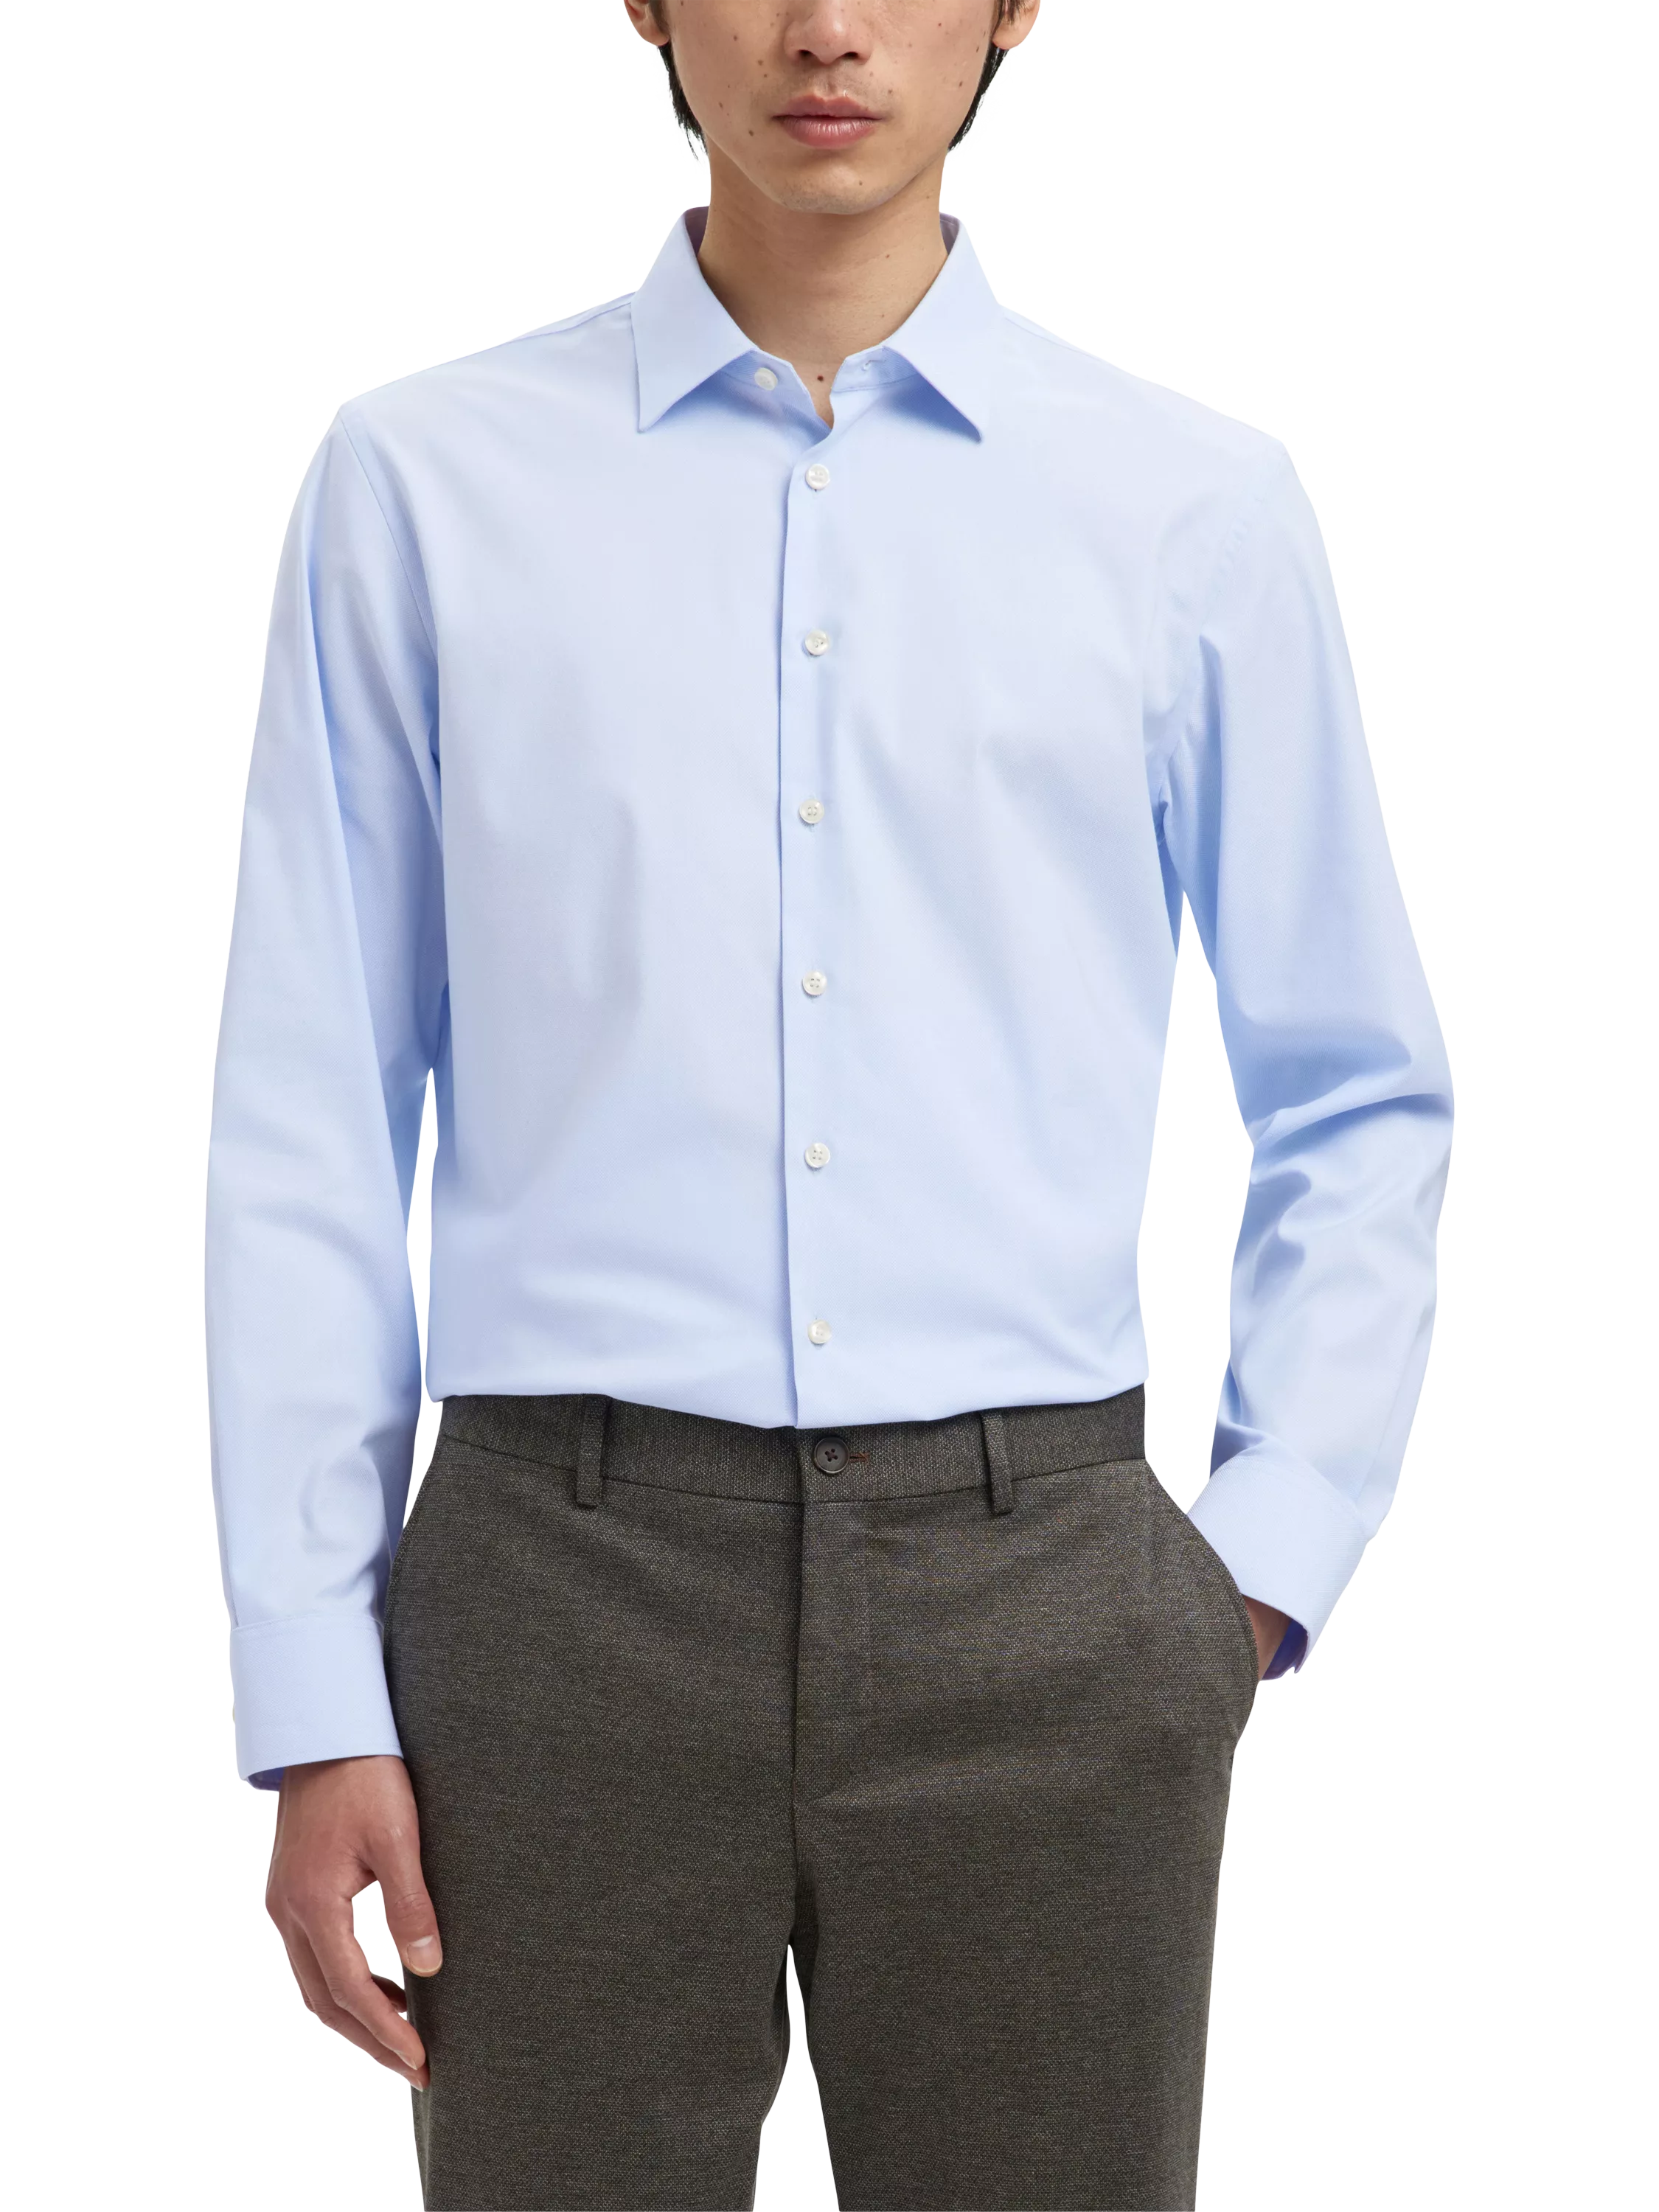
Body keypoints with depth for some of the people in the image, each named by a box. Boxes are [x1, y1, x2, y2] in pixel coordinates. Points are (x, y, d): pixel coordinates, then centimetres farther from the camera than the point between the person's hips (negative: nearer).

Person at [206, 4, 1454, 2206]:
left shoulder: (1202, 511, 4)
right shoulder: (425, 486, 3)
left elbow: (1361, 1103, 12)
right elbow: (311, 1126, 3)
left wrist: (1269, 1558, 3)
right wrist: (314, 1701, 0)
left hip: (1037, 1604, 1)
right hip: (568, 1592, 0)